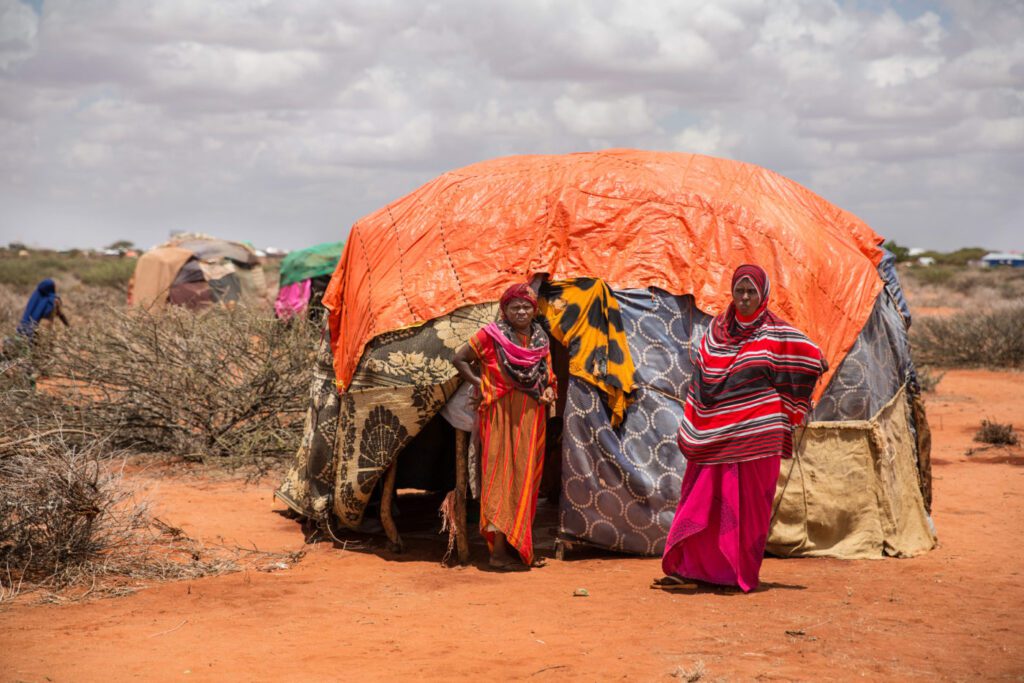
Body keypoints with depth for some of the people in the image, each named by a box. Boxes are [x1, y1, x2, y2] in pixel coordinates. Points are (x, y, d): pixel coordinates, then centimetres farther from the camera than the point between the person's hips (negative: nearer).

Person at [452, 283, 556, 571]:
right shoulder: (491, 335, -4)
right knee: (501, 475, -8)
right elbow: (459, 358, 0)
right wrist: (479, 384, -7)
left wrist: (549, 391, -1)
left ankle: (518, 546, 17)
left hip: (531, 416, 5)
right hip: (502, 414, -5)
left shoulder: (540, 340, 11)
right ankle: (499, 550, -8)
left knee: (525, 477, 8)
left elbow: (547, 375, 20)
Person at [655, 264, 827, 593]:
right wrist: (689, 426, 16)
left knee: (748, 503, 1)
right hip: (715, 436, 4)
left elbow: (814, 361, 3)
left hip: (756, 434, -4)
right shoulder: (716, 330, 9)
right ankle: (688, 568, 9)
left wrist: (788, 409, 7)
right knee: (701, 500, 3)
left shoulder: (776, 334, -2)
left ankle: (741, 573, 10)